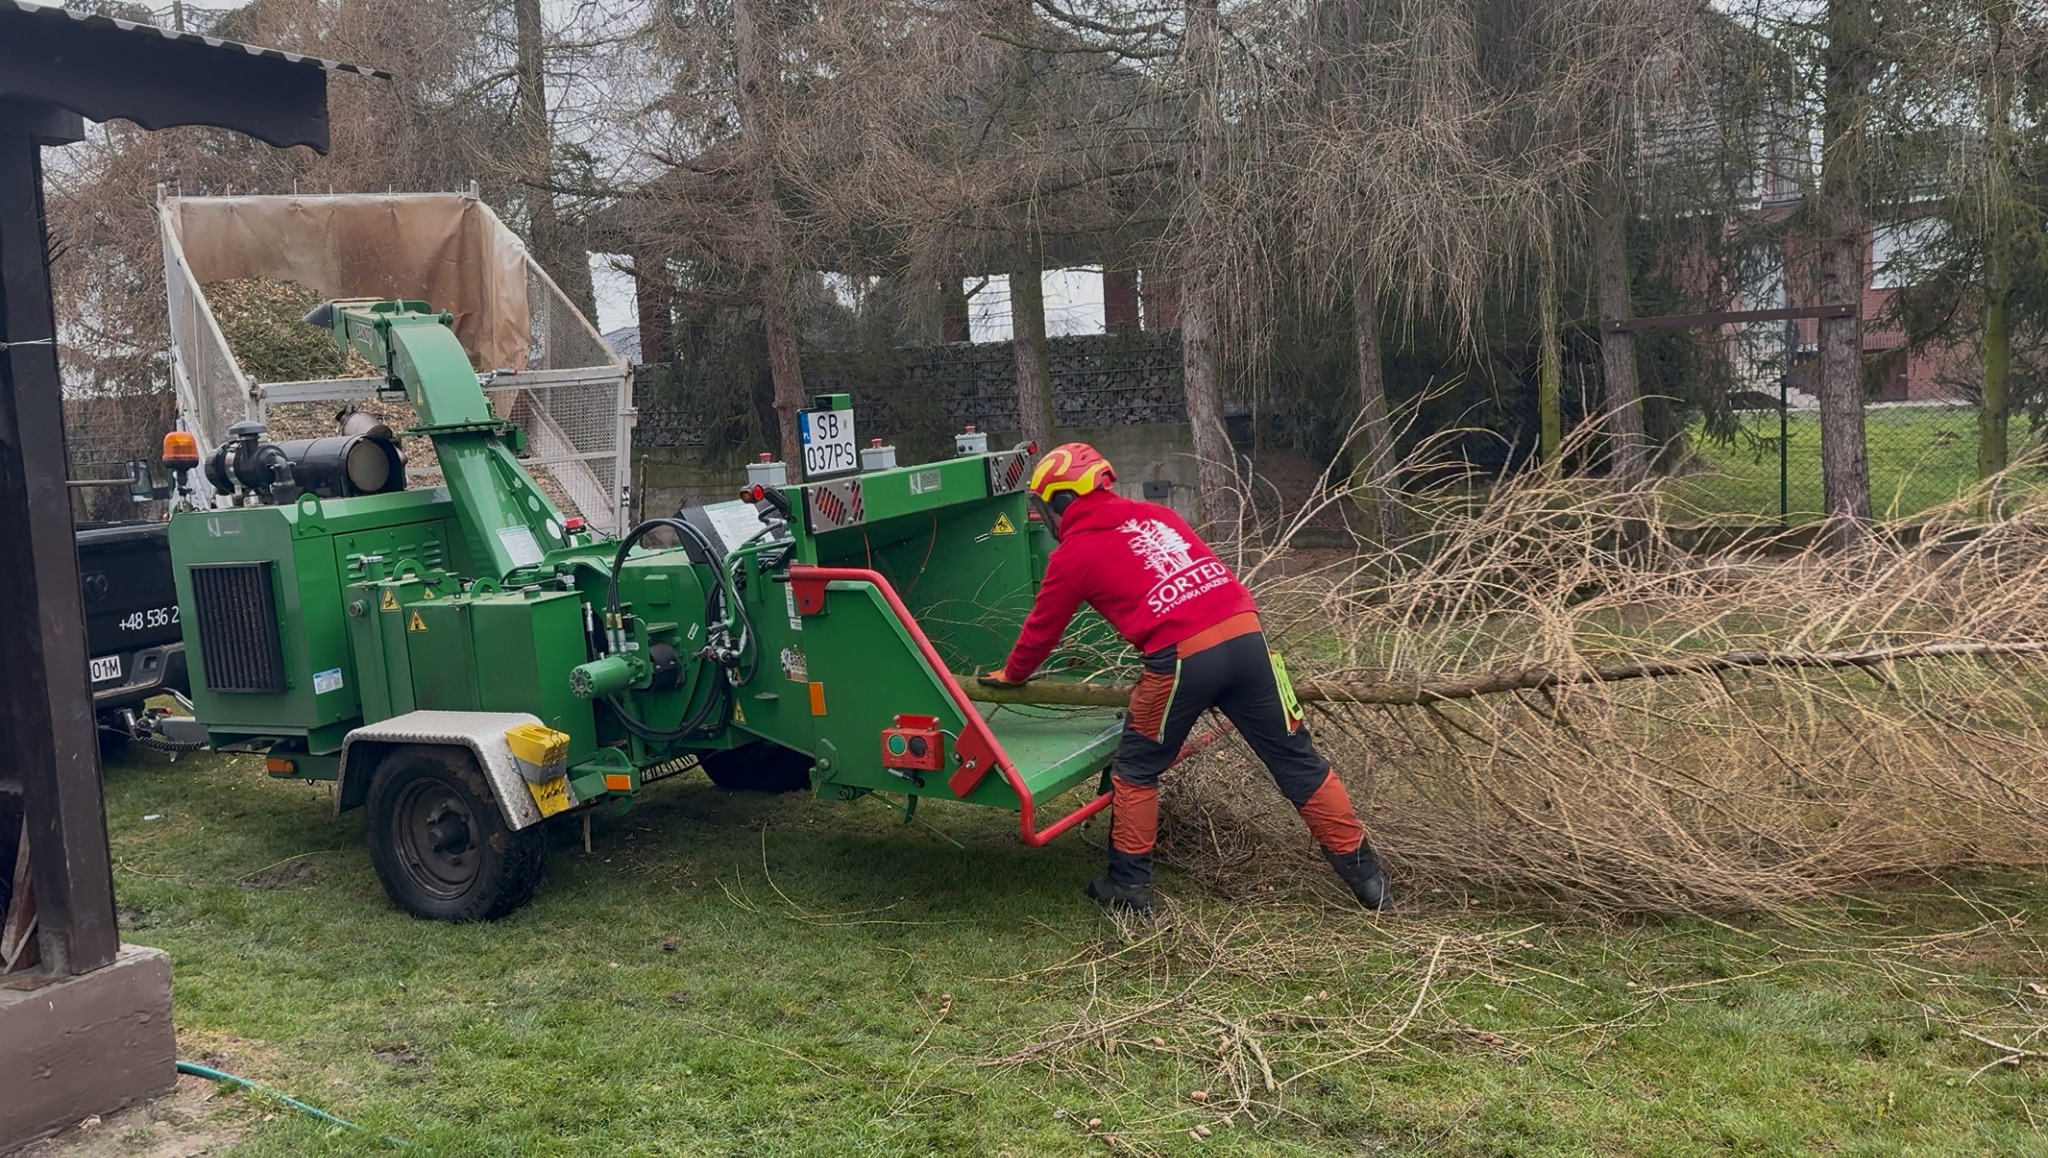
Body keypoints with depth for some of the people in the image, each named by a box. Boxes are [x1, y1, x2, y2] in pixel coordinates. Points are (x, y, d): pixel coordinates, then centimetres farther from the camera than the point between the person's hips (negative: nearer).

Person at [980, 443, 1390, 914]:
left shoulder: (1072, 554, 11)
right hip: (1245, 633, 5)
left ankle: (1130, 884, 24)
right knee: (1297, 761, 12)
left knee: (1136, 770, 18)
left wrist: (1011, 675, 41)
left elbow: (1042, 629, 23)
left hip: (1181, 658, -5)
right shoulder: (1155, 514, 24)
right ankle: (1364, 874, 18)